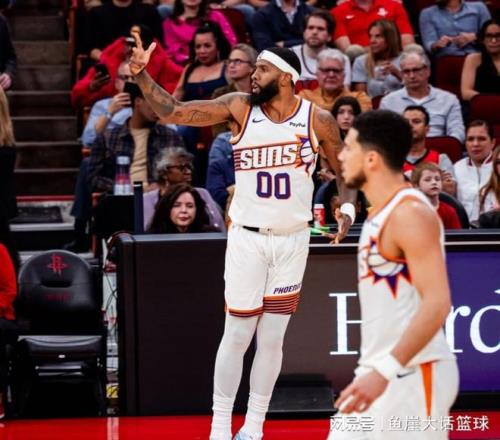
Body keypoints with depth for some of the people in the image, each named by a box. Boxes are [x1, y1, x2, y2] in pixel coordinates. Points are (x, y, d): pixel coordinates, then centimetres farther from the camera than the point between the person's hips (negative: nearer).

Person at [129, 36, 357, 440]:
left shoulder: (318, 120, -5)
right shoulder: (240, 108, -6)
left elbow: (345, 170, 9)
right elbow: (172, 112, -8)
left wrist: (347, 208, -9)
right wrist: (142, 76, -20)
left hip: (293, 240, 1)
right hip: (247, 238, -1)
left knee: (272, 339, 5)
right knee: (237, 335, 2)